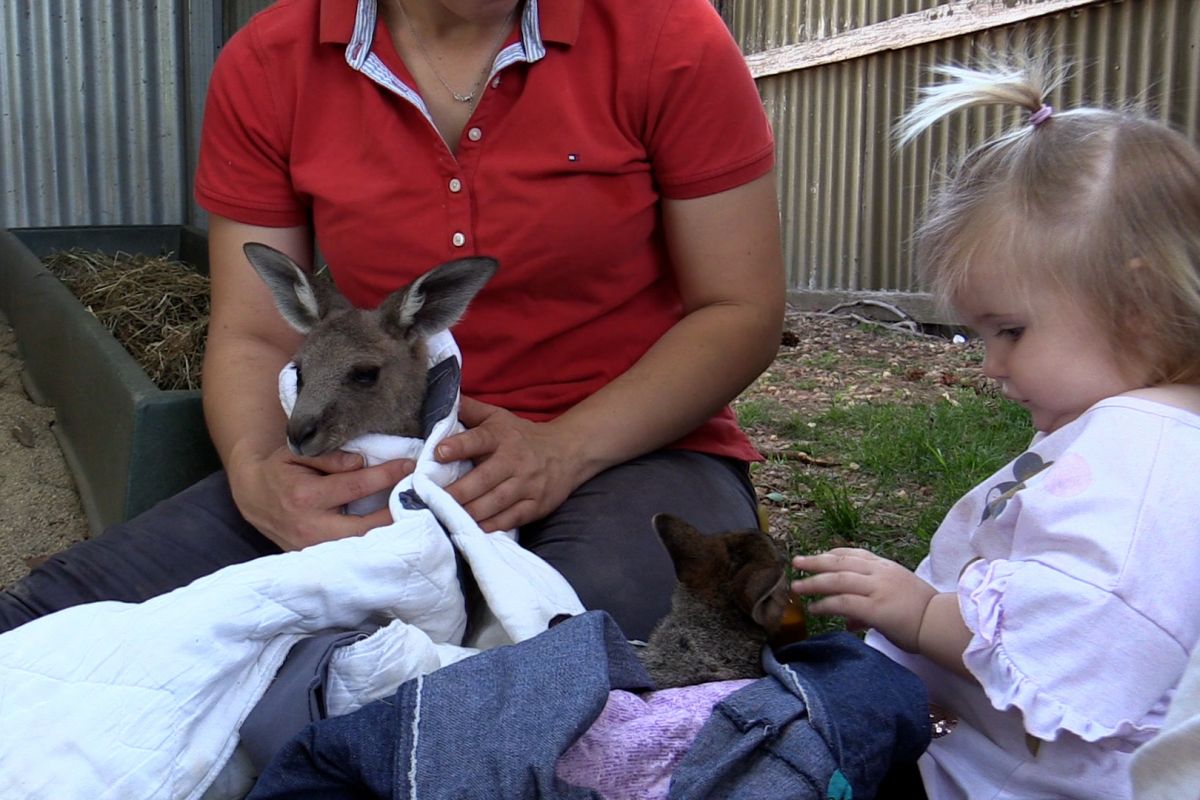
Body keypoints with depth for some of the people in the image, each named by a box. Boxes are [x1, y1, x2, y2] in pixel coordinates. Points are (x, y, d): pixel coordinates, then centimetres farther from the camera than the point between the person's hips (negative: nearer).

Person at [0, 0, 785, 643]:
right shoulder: (267, 67, 1)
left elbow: (744, 312, -5)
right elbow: (255, 335, 4)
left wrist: (565, 449, -19)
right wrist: (255, 474, -18)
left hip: (630, 446, -1)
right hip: (376, 468, 3)